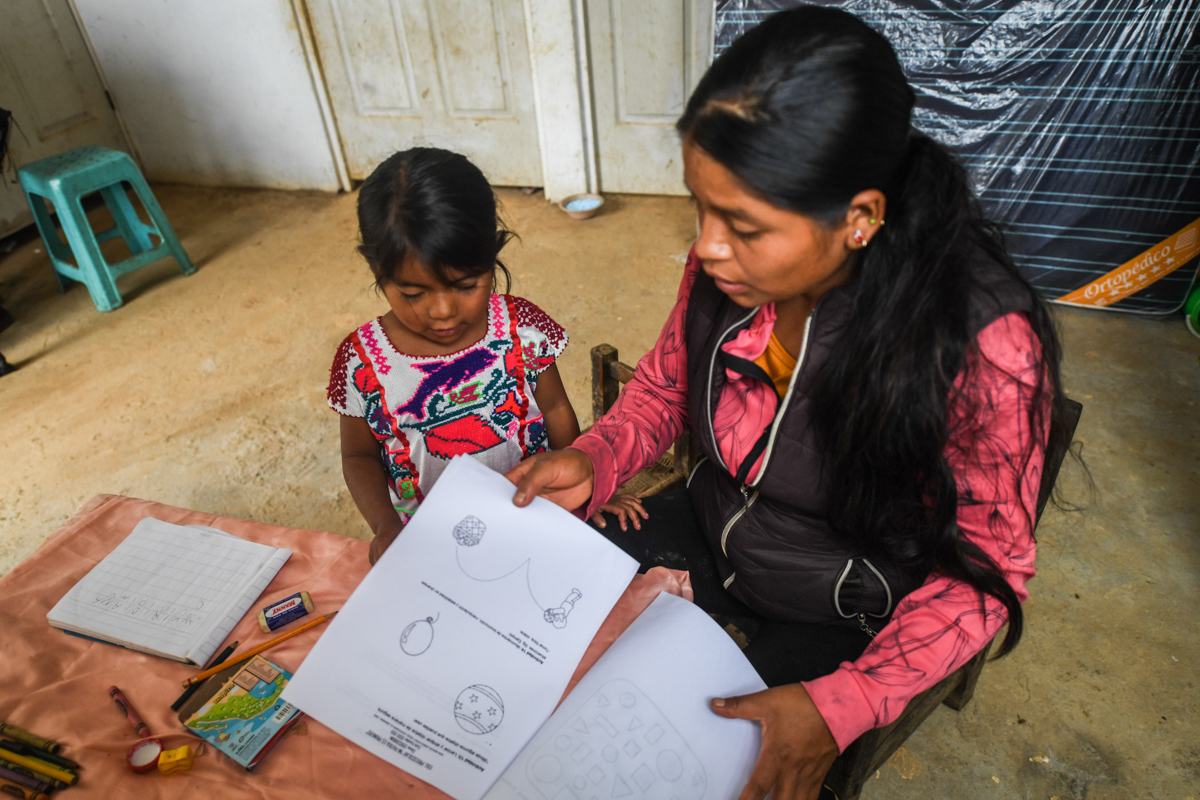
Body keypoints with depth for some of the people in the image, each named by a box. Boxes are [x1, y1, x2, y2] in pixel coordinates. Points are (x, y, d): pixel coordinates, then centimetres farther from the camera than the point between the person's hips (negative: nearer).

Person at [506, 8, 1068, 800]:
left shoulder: (985, 345, -32)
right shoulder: (731, 264, -18)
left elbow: (986, 574, -19)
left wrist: (838, 707, -30)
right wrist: (592, 461, -18)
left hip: (845, 615, -3)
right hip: (709, 530, 5)